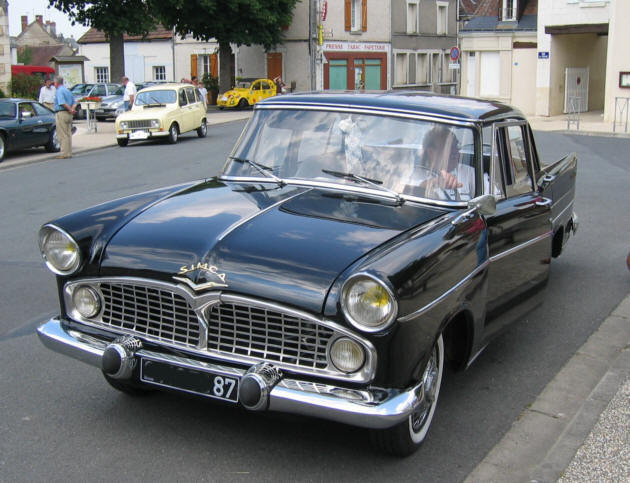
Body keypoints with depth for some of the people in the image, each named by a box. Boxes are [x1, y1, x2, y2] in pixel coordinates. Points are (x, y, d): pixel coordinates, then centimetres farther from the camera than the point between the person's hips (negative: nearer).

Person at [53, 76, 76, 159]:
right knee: (68, 134, 10)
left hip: (61, 114, -8)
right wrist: (72, 109, -4)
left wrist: (70, 110, -16)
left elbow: (62, 103, -22)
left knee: (62, 135, -6)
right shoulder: (68, 91, 19)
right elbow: (74, 103, 13)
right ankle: (69, 153, 11)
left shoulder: (59, 91, -9)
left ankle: (64, 153, -8)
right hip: (69, 114, 8)